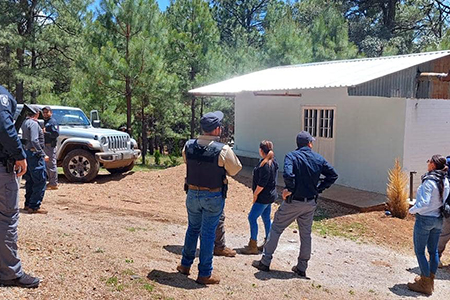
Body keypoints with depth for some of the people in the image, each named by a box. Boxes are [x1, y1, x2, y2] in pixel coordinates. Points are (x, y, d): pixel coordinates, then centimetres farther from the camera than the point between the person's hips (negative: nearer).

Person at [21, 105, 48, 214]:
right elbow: (34, 141, -24)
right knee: (40, 181, -7)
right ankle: (34, 206, -7)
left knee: (30, 180, 17)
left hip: (27, 152, 10)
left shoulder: (25, 123, 14)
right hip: (34, 154, -10)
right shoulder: (33, 124, -15)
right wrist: (43, 154, -23)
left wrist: (40, 131, 26)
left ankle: (28, 204, 24)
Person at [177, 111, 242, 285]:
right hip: (213, 197, -4)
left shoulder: (188, 146, -7)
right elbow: (235, 170, -8)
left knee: (193, 229, 22)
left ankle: (185, 265, 34)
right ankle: (205, 274, 17)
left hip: (192, 194, 4)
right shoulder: (223, 150, -20)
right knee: (208, 233, 6)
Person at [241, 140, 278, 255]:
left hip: (264, 196, -10)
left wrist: (255, 194, -11)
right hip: (270, 195, 10)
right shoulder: (273, 162, 9)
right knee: (266, 219, 17)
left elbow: (262, 183, -23)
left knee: (252, 217, -4)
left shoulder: (265, 164, -21)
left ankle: (253, 246, 1)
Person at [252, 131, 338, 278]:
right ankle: (302, 267, 23)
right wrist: (318, 189, 6)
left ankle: (265, 262, 14)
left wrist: (289, 189, -15)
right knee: (306, 234, 16)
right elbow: (333, 175, 4)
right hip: (311, 203, 4)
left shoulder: (291, 156, -11)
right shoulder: (318, 158, 3)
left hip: (293, 202, -4)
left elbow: (288, 174, -29)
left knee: (276, 229, 9)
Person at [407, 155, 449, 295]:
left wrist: (412, 210, -9)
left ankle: (426, 285, 8)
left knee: (419, 251, 3)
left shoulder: (429, 181, -21)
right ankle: (430, 280, 29)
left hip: (424, 219, -8)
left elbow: (424, 203, -25)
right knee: (433, 251, 16)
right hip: (438, 220, 8)